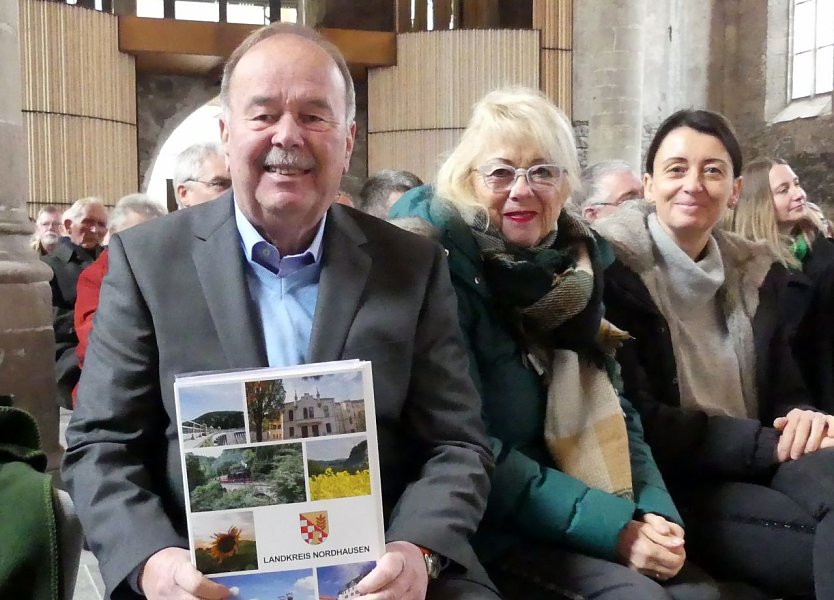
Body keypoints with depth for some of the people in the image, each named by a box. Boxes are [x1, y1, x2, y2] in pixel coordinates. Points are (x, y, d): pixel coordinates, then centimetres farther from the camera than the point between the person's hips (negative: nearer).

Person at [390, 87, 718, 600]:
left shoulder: (578, 261, 6)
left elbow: (610, 406, 9)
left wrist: (654, 510, -8)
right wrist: (612, 525, -20)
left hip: (587, 514, 6)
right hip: (480, 524, -6)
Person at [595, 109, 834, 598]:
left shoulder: (758, 273, 11)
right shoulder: (611, 269, -6)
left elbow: (785, 391, 15)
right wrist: (769, 444, -15)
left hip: (753, 473, 5)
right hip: (668, 485, -5)